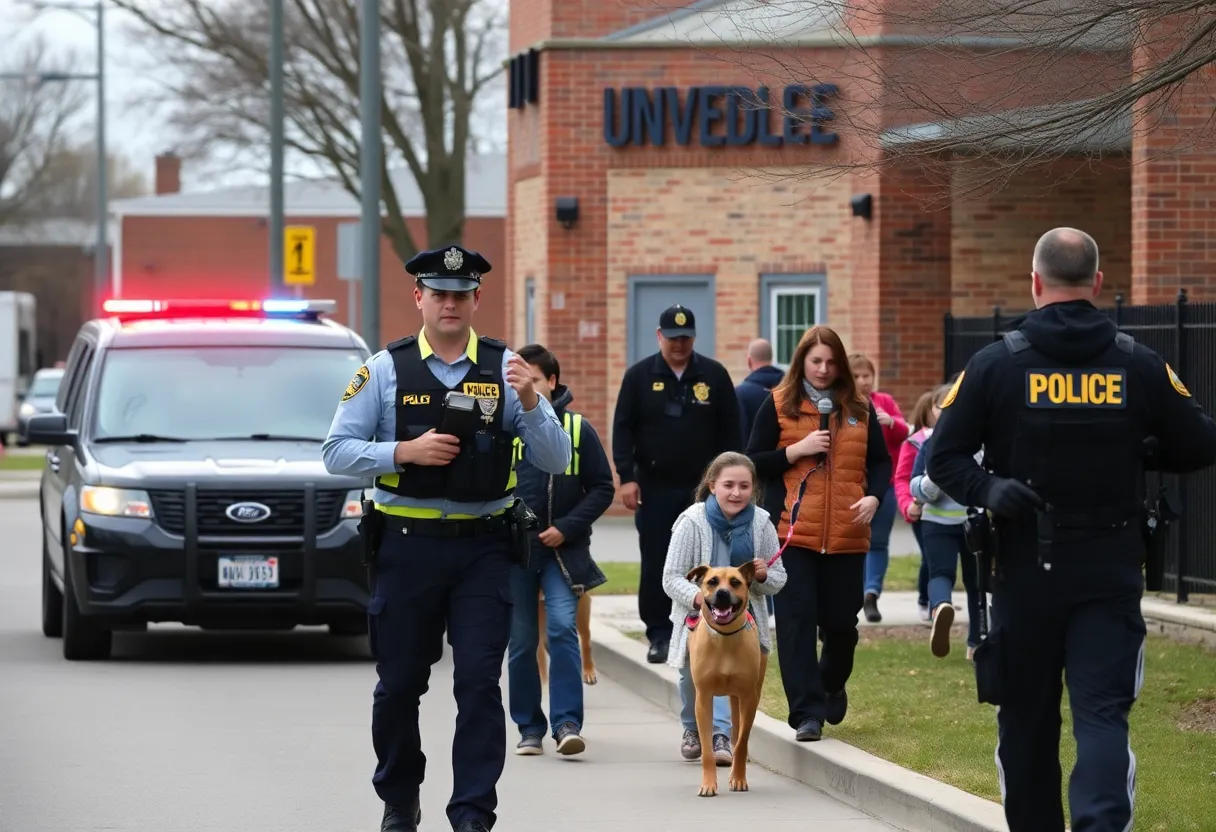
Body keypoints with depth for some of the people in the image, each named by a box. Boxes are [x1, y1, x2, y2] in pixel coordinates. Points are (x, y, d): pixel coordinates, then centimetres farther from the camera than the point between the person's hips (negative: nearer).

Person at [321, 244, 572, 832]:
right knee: (399, 684, 9)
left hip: (483, 546, 0)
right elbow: (337, 452, -1)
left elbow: (555, 461, 1)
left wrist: (529, 403, -17)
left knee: (480, 680, -8)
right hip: (407, 544, 0)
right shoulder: (386, 369, 3)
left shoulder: (504, 368, 4)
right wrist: (407, 451, -15)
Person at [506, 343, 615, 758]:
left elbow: (602, 489, 1)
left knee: (562, 628, -16)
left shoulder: (578, 429, -1)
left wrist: (567, 528, -9)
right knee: (521, 641, 6)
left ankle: (567, 723, -15)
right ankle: (529, 727, 16)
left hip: (561, 550, -2)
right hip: (513, 551, 2)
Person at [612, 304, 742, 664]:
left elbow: (730, 432, 5)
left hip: (702, 488, 0)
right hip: (654, 487, 0)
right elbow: (623, 429, 0)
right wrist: (627, 477, -9)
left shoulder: (714, 376, 3)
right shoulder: (639, 376, 1)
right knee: (655, 567, 0)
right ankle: (659, 636, 6)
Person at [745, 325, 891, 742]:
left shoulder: (859, 409, 10)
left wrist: (873, 496, -4)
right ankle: (807, 713, -6)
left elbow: (880, 461, 14)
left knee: (841, 622, 8)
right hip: (794, 535, -2)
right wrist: (798, 450, -12)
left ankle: (832, 686, 37)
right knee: (797, 621, -7)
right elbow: (754, 462, 1)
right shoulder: (779, 406, 3)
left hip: (847, 535, 2)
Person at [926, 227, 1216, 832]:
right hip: (1112, 572, 0)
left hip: (1026, 571, 0)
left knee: (1027, 717, 13)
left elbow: (944, 458, -5)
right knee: (1103, 713, -6)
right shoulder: (1139, 366, -1)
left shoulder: (996, 365, -3)